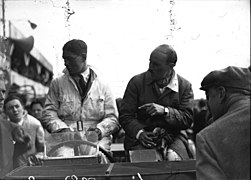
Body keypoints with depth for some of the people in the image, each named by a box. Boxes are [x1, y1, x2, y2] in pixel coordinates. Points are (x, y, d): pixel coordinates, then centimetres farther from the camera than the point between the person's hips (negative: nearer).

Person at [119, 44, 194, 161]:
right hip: (142, 137, -1)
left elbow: (187, 119, -2)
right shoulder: (136, 82, 4)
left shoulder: (185, 86, 5)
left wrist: (165, 111, -18)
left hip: (173, 136, 1)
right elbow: (125, 116, 1)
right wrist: (139, 132, -17)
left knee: (175, 159, -29)